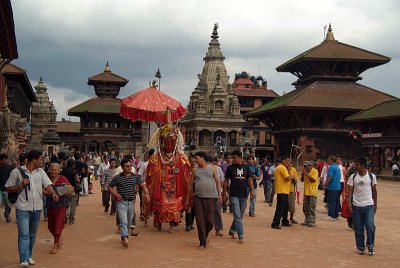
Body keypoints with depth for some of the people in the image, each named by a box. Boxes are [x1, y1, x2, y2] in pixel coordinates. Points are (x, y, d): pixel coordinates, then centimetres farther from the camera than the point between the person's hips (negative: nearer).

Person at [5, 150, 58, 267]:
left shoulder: (41, 172, 9)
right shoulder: (17, 172, -3)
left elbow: (47, 184, -2)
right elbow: (8, 189, 2)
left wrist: (53, 193, -23)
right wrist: (21, 185, -14)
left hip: (37, 208, 4)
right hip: (23, 208, -4)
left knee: (32, 234, 14)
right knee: (24, 234, -13)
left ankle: (29, 256, 28)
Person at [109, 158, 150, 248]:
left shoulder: (136, 176, 4)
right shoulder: (117, 178, -5)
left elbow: (142, 185, 2)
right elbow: (110, 187, 5)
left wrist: (146, 193, -16)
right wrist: (115, 194, -12)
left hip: (132, 202, 4)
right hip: (121, 202, -4)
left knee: (129, 222, 16)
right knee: (123, 221, -17)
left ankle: (122, 236, 37)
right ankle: (125, 238, -28)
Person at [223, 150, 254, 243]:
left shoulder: (246, 167, 6)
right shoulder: (230, 167, 0)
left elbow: (250, 179, 6)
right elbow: (226, 181, 4)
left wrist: (252, 191, -6)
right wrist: (225, 193, 1)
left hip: (244, 195, 3)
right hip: (234, 195, -3)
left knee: (240, 216, 13)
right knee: (237, 216, -8)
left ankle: (232, 231, 30)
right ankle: (240, 236, -5)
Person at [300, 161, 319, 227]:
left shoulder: (315, 171, -11)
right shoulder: (305, 172, 11)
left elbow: (313, 180, -22)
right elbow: (302, 180, 12)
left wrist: (306, 174, -21)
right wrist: (302, 175, -6)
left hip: (312, 193, -8)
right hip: (306, 192, 8)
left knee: (312, 209, -5)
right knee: (305, 208, 11)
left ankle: (312, 222, -1)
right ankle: (306, 221, 20)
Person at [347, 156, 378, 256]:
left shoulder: (372, 177, 1)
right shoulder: (353, 177, 1)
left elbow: (374, 191, 8)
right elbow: (350, 190, 1)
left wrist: (375, 204, 9)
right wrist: (349, 202, -11)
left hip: (369, 205, -1)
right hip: (357, 206, 1)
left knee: (370, 226, -10)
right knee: (358, 228, 6)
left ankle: (370, 246, 8)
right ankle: (360, 247, 19)